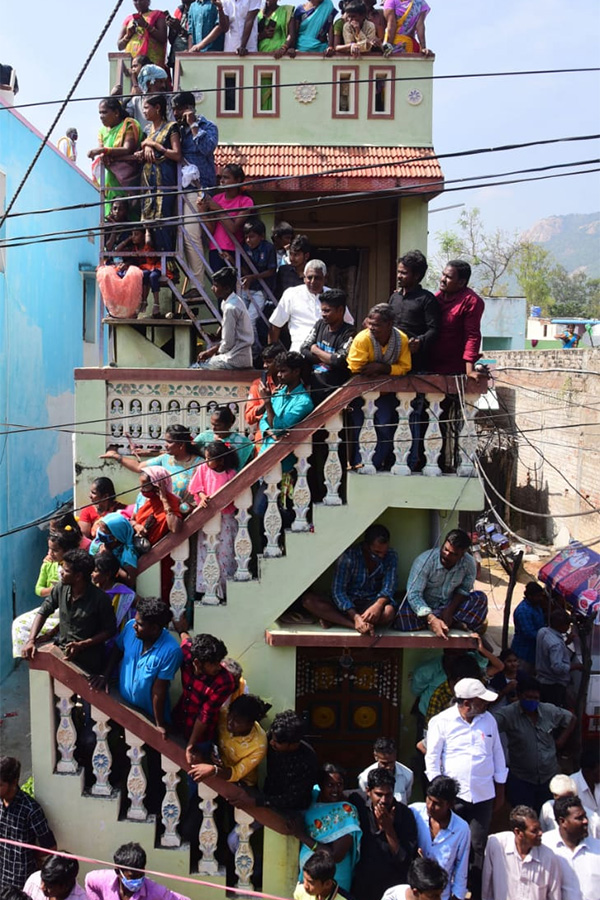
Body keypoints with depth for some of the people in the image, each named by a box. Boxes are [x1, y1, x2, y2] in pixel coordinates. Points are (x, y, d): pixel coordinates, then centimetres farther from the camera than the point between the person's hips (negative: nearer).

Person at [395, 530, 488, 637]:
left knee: (480, 598, -20)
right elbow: (414, 594, -28)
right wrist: (431, 619, -40)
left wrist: (449, 611, -18)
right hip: (425, 606, -2)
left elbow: (464, 589, -2)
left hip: (450, 605, 2)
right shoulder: (424, 560, -26)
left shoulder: (469, 564, -18)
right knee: (402, 619, -34)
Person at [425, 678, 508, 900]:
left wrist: (500, 789, 15)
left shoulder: (489, 720, 5)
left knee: (478, 847, 5)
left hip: (483, 796, 3)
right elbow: (432, 758, -4)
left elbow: (497, 754, 13)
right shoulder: (441, 722, -6)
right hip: (453, 796, -2)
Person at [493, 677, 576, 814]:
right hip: (520, 779, -4)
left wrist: (562, 740, 8)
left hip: (549, 776, 4)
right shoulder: (508, 714, -18)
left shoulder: (550, 711, -4)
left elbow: (571, 719, 14)